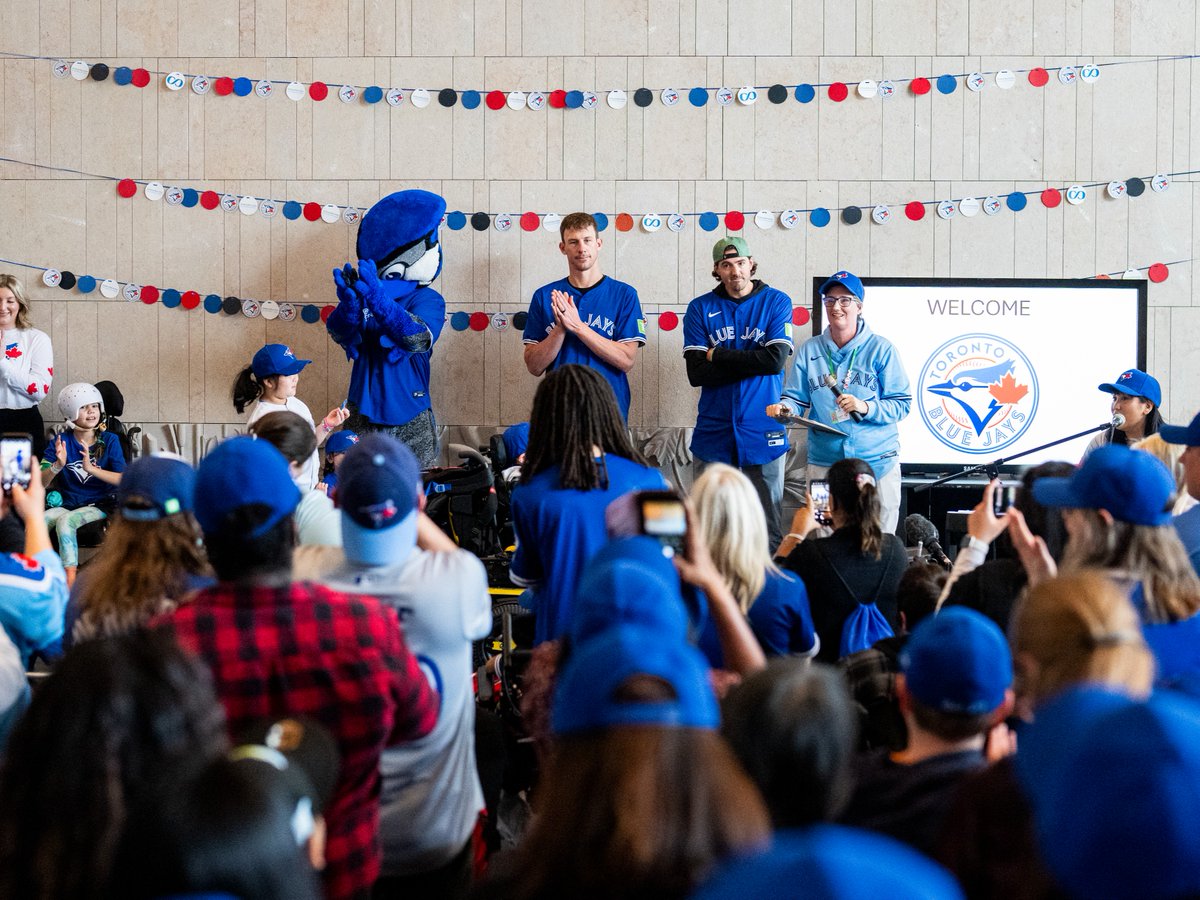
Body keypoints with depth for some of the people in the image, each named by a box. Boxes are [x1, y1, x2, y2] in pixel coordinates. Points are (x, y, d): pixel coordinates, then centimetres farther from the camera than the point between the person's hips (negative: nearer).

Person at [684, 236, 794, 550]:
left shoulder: (776, 302, 3)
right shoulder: (700, 308, 6)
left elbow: (775, 359, -11)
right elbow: (696, 373, -5)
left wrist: (717, 355, -7)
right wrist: (751, 362, -11)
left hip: (763, 435, -1)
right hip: (713, 431, 1)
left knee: (767, 525, 2)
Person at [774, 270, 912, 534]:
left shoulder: (881, 349, 1)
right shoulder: (809, 350, 10)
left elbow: (901, 404, -2)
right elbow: (797, 399, 7)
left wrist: (866, 408, -18)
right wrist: (784, 409, -15)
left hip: (876, 461, -2)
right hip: (823, 461, 2)